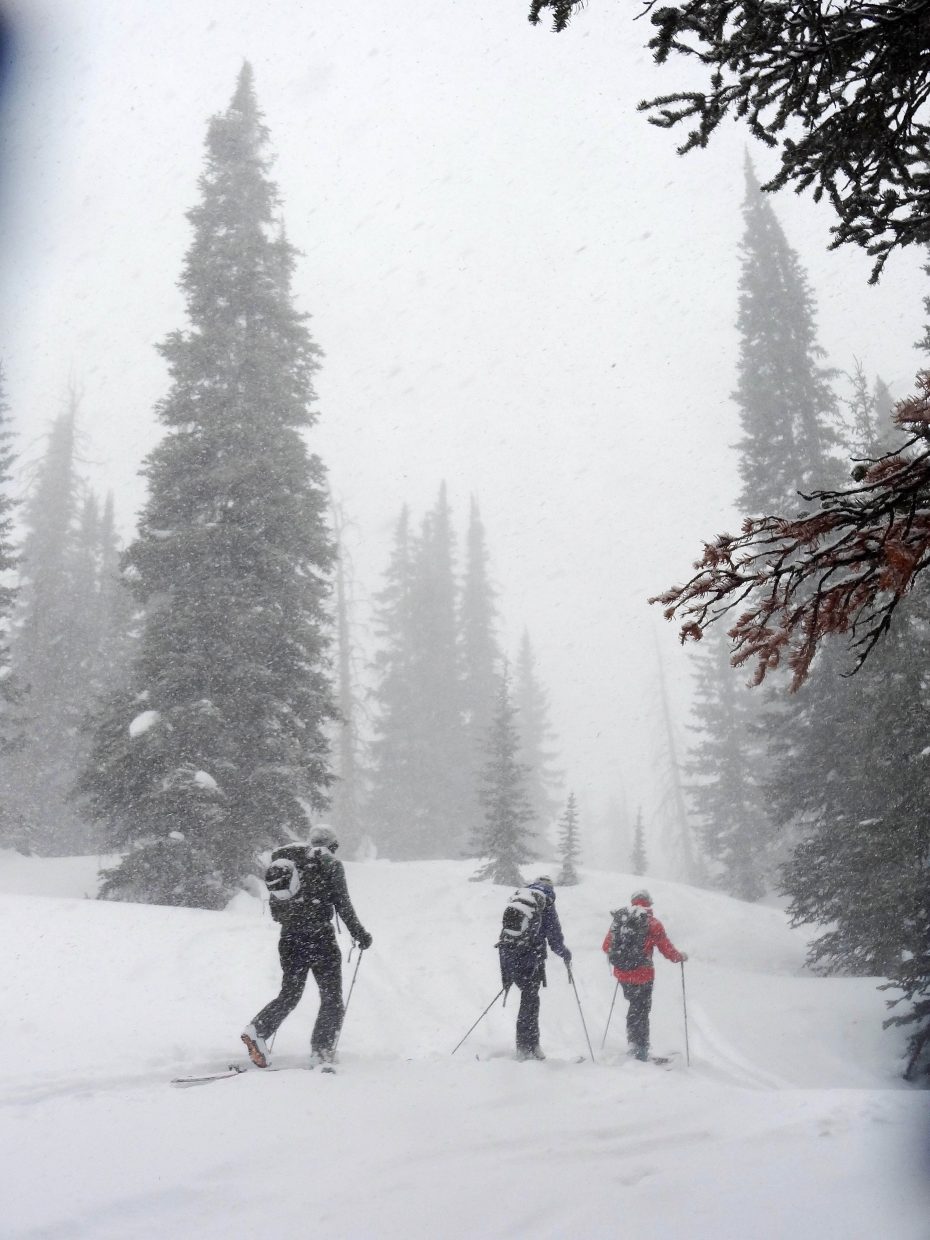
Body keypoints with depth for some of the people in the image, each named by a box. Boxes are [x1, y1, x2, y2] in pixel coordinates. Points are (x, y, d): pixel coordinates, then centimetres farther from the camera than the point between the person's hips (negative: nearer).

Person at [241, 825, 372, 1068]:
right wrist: (359, 934, 3)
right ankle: (321, 1050, 3)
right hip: (319, 937, -5)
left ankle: (257, 1029, -6)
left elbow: (277, 906, 15)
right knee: (332, 998, 7)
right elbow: (343, 905, -6)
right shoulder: (330, 865, -3)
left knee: (289, 994, 14)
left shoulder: (284, 860, 13)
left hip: (289, 938, 5)